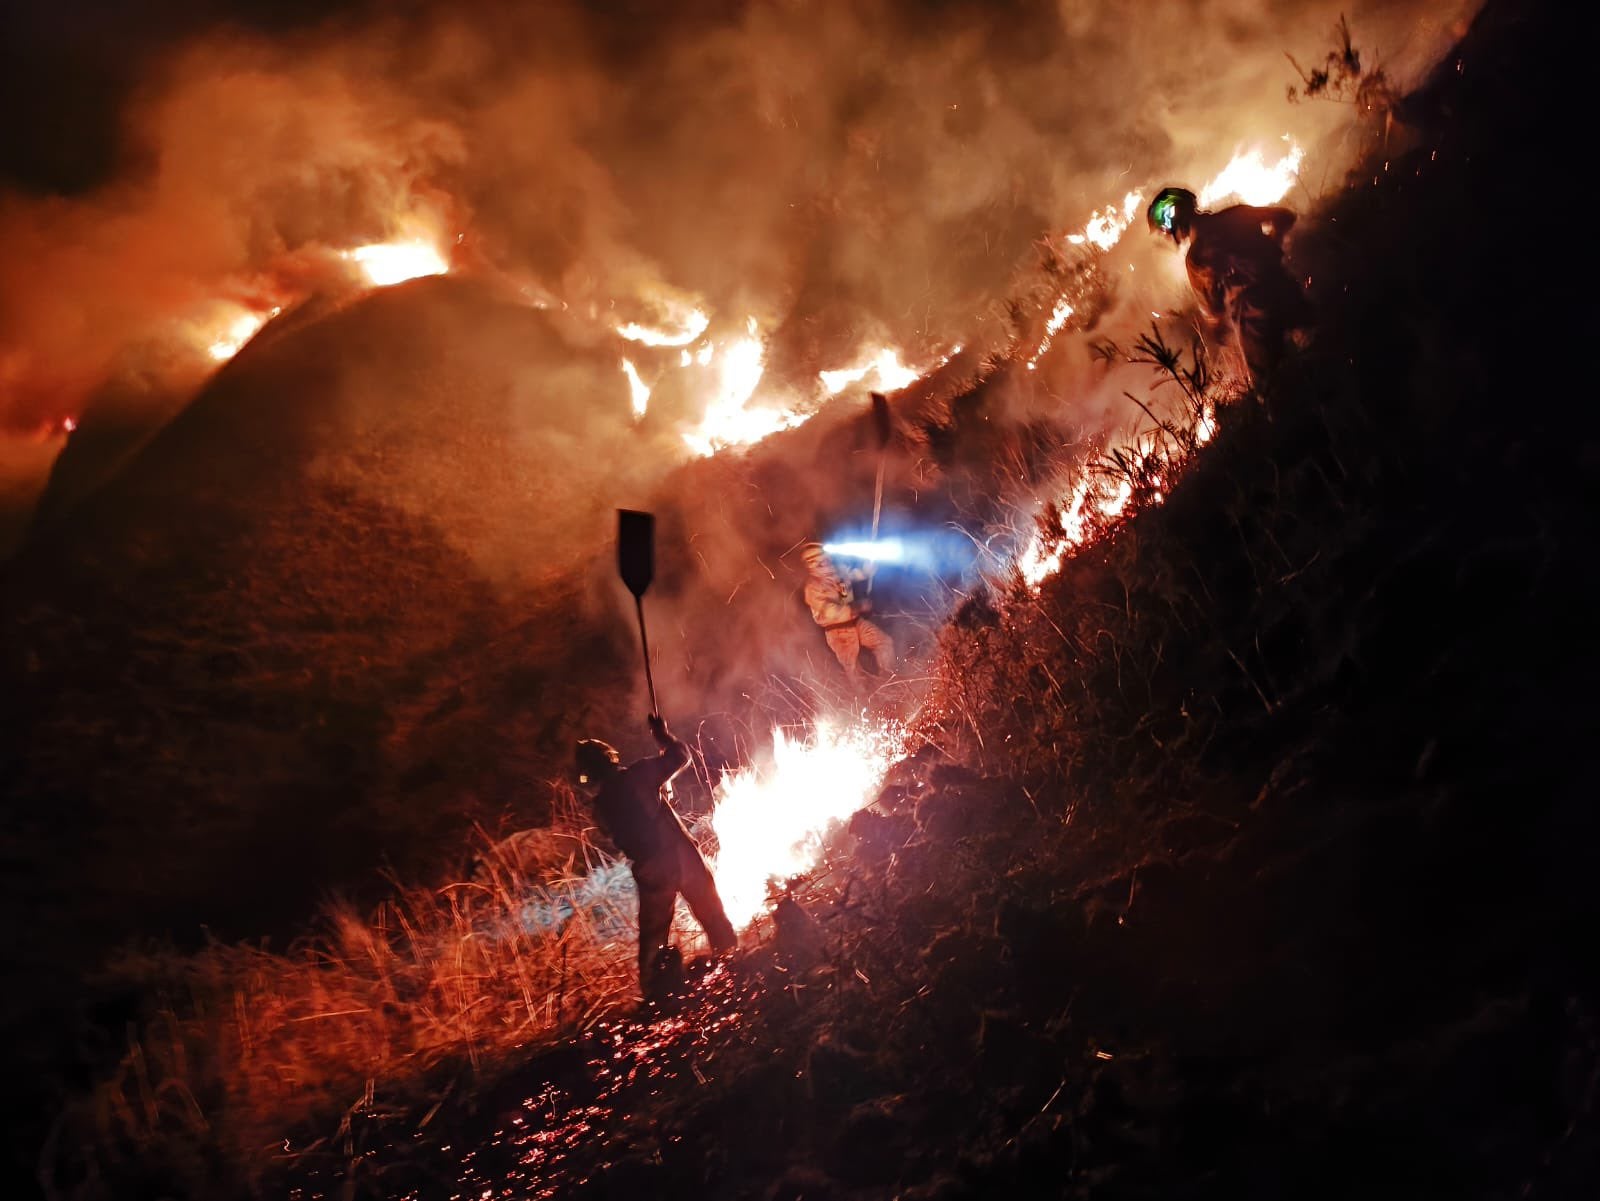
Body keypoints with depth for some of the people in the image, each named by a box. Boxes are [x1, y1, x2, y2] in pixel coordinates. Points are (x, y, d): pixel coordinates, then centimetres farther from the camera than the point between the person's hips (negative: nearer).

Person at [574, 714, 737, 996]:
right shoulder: (638, 775, -8)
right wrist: (662, 734, 10)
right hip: (681, 855, -2)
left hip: (649, 872, 2)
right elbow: (680, 755, -4)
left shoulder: (601, 806, 3)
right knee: (711, 913, 16)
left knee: (652, 933, 17)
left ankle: (653, 990, 21)